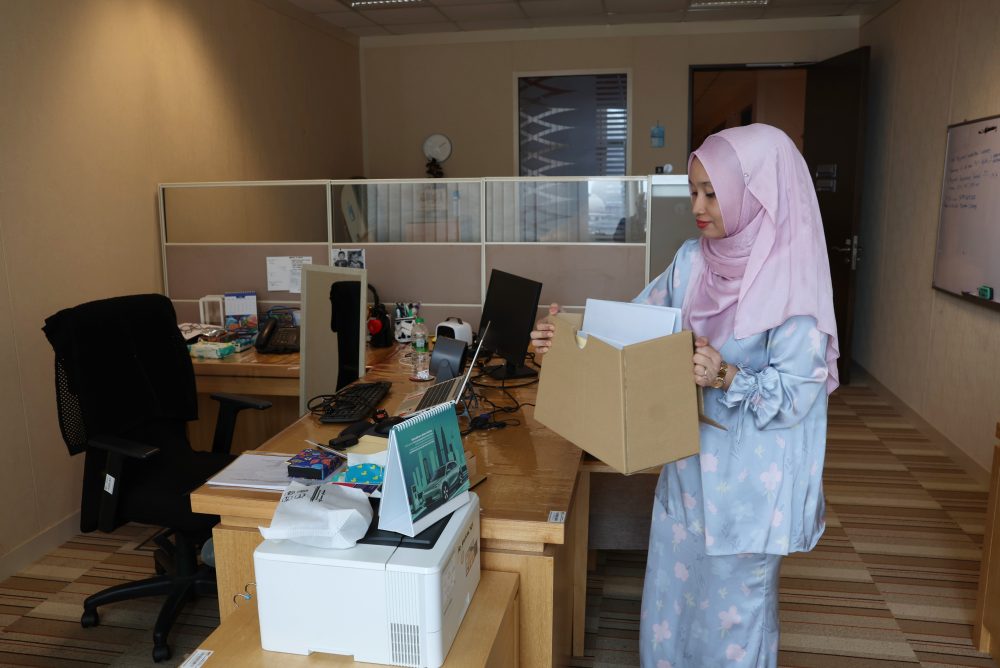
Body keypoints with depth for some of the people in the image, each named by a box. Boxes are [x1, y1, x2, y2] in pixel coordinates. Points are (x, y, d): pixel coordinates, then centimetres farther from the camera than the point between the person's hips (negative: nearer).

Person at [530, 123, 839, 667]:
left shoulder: (792, 280, -17)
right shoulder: (693, 260, 0)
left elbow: (794, 392, -18)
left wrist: (728, 378, -33)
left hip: (749, 481, -6)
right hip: (687, 464, 6)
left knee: (732, 612, 13)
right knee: (670, 596, 21)